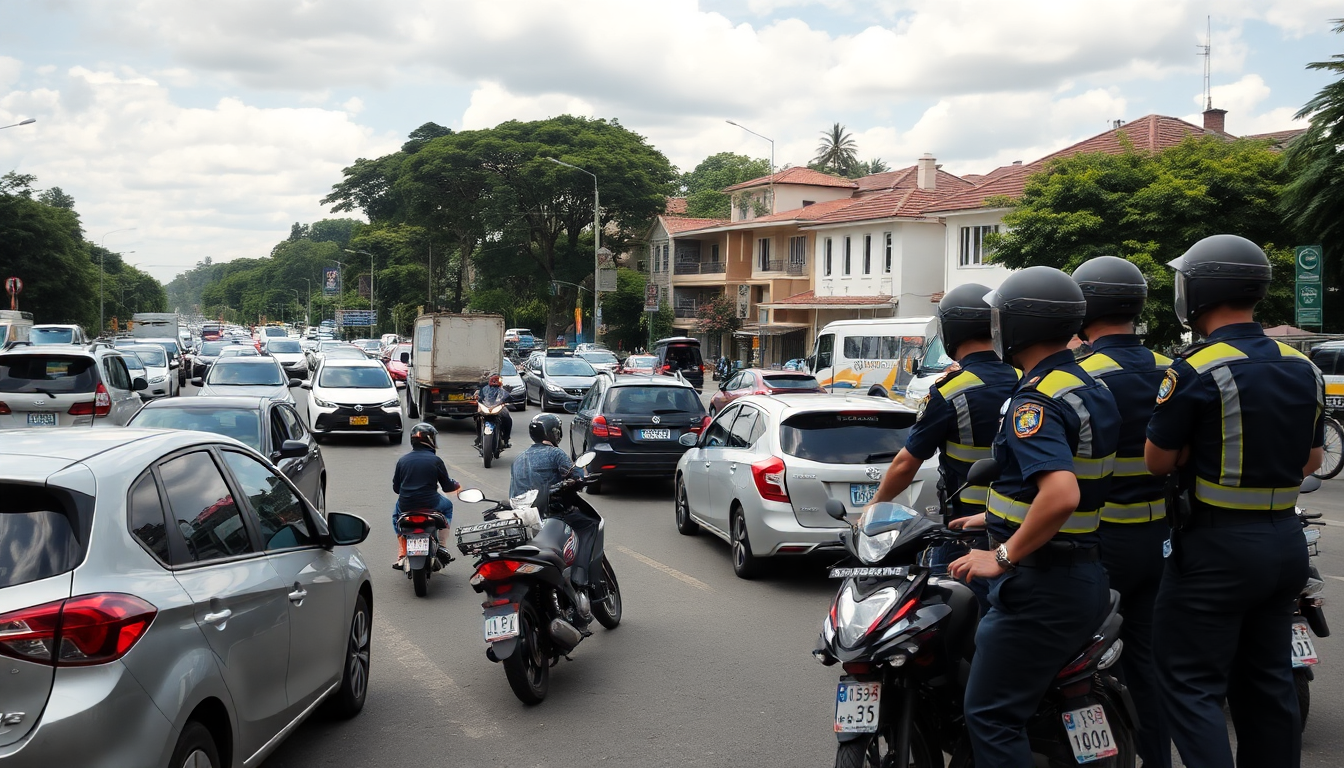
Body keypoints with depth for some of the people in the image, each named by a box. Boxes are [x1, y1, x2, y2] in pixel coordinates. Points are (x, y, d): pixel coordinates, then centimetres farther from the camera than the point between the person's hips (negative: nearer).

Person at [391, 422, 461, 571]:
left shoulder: (402, 460, 3)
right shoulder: (435, 460, -5)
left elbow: (396, 488, 9)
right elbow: (447, 486, 1)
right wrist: (457, 485, 25)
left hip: (405, 506, 2)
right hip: (430, 505, -2)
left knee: (396, 514, 36)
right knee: (447, 506, 30)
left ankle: (401, 556, 25)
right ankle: (442, 546, 19)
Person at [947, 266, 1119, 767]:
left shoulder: (1035, 401, -21)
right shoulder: (1089, 388, 11)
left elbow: (1061, 495, -35)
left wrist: (1003, 555, -24)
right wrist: (1000, 519, 26)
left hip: (1040, 586, -10)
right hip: (1085, 578, 10)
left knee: (991, 716, -3)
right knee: (1028, 697, 23)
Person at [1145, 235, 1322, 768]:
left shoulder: (1196, 372, -17)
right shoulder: (1304, 369, 6)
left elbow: (1157, 460, -11)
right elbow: (1311, 460, 14)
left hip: (1217, 547, -7)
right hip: (1285, 543, 8)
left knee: (1192, 684, -2)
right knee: (1267, 680, 17)